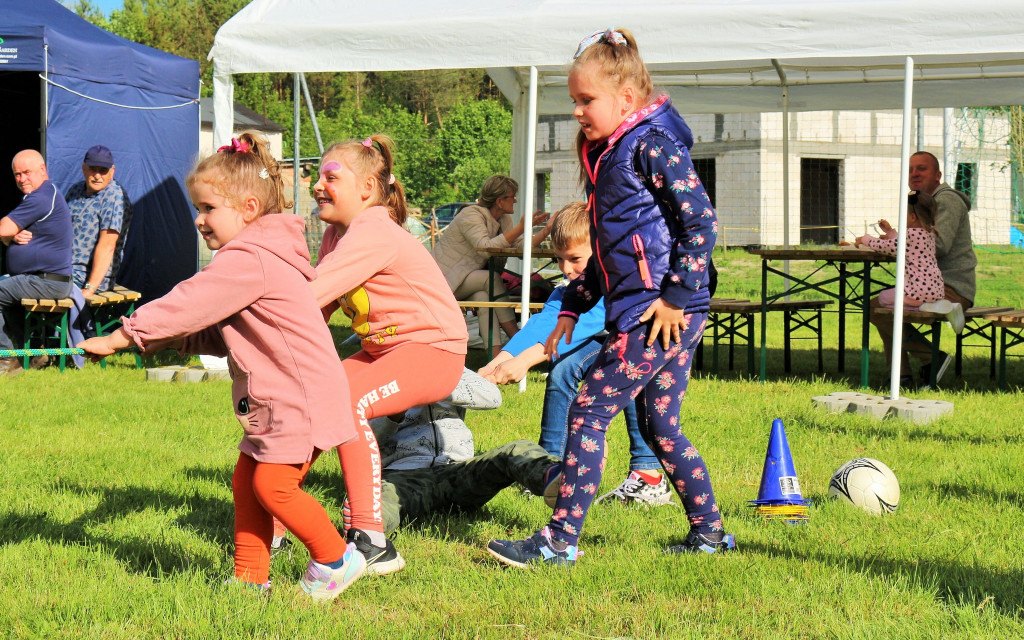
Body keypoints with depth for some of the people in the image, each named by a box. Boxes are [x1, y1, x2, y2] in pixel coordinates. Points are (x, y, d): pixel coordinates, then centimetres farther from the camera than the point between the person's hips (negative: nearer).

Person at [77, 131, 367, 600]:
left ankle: (336, 559, 4)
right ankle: (250, 577, 15)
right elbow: (221, 332, 19)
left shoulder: (249, 259, -18)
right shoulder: (259, 255, 16)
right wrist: (175, 340, 4)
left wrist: (119, 338, -15)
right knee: (246, 482, 10)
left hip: (303, 398, -11)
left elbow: (188, 305, -20)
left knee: (272, 484, -10)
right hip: (277, 400, 11)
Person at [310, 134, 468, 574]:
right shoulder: (337, 233, 10)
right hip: (381, 351, 10)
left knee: (347, 401, -30)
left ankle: (374, 544, -27)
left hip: (433, 351, -10)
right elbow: (318, 306, 3)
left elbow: (311, 294, -30)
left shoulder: (373, 233, -21)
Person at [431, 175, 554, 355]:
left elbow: (521, 247, 3)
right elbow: (486, 248, -31)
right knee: (491, 278, -29)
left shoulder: (504, 219, 11)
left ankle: (495, 352, -40)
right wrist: (520, 228, -31)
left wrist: (547, 230, -8)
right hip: (446, 280, -7)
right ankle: (516, 338, -26)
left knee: (482, 295, -27)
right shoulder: (471, 215, -16)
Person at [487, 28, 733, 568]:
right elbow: (604, 249, 26)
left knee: (588, 412, -9)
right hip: (638, 312, 10)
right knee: (661, 427, 13)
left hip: (664, 314, -10)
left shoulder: (652, 145, -11)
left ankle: (560, 540, -9)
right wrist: (572, 307, 21)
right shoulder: (607, 156, 18)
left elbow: (702, 223, -17)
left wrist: (674, 298, -18)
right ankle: (709, 531, 23)